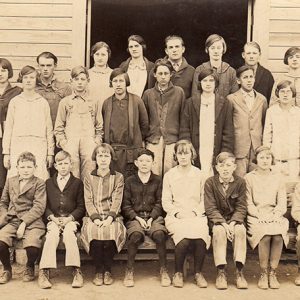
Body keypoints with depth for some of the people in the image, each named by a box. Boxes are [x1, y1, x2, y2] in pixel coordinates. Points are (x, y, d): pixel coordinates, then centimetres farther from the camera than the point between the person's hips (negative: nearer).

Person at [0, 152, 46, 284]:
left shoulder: (39, 183, 3)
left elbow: (39, 207, -7)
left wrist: (24, 223, -16)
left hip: (32, 221, -3)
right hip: (12, 221, 4)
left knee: (32, 245, -31)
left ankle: (29, 267, 7)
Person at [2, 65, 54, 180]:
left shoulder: (43, 102, 8)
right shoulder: (14, 102, 8)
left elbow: (49, 129, 9)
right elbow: (8, 128, 8)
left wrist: (50, 153, 5)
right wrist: (6, 153, 3)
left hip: (39, 148, 0)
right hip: (18, 147, 0)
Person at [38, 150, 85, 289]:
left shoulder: (78, 183, 13)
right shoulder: (48, 183, 19)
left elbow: (81, 207, 7)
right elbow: (45, 206, 13)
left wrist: (69, 218, -9)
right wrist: (52, 217, -6)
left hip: (71, 219, -1)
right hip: (53, 219, 1)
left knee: (69, 233, -33)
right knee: (52, 234, -31)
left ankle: (76, 271, -34)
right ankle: (44, 272, -37)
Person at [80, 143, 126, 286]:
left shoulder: (118, 177, 12)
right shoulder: (89, 178, 15)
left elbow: (117, 200, 1)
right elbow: (88, 201, 5)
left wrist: (109, 218, -17)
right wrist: (96, 218, -14)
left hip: (112, 217, -1)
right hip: (94, 217, 1)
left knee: (111, 231, -34)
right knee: (94, 232, -33)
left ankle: (108, 270, -17)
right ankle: (98, 271, -17)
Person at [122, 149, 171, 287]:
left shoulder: (157, 181, 12)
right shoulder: (129, 181, 11)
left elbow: (159, 203, 7)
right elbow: (126, 205, 6)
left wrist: (151, 218, -9)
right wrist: (138, 218, -8)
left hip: (154, 216, 1)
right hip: (134, 217, 0)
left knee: (160, 234, -31)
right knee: (135, 235, -33)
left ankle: (163, 270, -16)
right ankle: (129, 270, -19)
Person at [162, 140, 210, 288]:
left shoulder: (199, 175, 12)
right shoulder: (169, 175, 10)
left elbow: (204, 200, 9)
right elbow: (166, 202, 7)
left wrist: (195, 212, -7)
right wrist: (177, 212, -9)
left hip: (197, 215, 1)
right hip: (176, 216, -1)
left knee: (201, 235, -31)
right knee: (184, 237, -32)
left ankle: (198, 272, -9)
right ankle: (178, 273, -8)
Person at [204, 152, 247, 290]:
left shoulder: (240, 182, -1)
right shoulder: (210, 182, -5)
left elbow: (241, 207, -4)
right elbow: (210, 208, -10)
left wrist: (232, 223, -22)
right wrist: (224, 224, -23)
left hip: (235, 219, 1)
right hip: (216, 219, -1)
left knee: (240, 230, -30)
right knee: (219, 231, -33)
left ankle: (239, 271, -26)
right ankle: (221, 272, -29)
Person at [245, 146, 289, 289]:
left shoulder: (278, 178, 17)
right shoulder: (249, 178, 10)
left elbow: (282, 203, 11)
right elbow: (248, 204, 3)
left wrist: (275, 216, -9)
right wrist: (261, 216, -13)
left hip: (274, 216, 2)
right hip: (256, 217, -2)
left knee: (278, 235, -31)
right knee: (265, 234, -33)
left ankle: (272, 273, -18)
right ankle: (263, 274, -19)